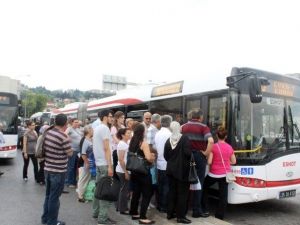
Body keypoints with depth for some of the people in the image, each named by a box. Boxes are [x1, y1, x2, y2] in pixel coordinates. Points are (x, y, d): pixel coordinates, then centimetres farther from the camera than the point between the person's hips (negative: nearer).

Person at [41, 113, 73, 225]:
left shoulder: (47, 133, 2)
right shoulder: (63, 136, -21)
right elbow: (70, 153, -12)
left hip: (47, 169, 7)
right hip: (58, 171, -7)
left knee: (48, 195, 20)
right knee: (54, 197, 4)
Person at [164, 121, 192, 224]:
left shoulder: (168, 140, 3)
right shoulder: (184, 138, -12)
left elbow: (165, 155, 5)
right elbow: (188, 153, -21)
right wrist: (189, 161, 0)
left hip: (171, 169, 5)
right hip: (182, 169, -5)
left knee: (172, 191, 14)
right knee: (182, 192, 3)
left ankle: (170, 213, 21)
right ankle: (181, 216, 6)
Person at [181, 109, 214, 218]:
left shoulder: (184, 127, 6)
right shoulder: (203, 127, -9)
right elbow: (211, 141, -24)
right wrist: (206, 153, -12)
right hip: (199, 156, -4)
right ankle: (197, 210, 10)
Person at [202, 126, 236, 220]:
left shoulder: (213, 147, -11)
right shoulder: (229, 147, 1)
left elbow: (209, 162, -13)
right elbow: (233, 161, 9)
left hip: (213, 174, -3)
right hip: (225, 174, 3)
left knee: (204, 188, 19)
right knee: (223, 195, 7)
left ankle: (205, 209, 19)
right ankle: (220, 215, 13)